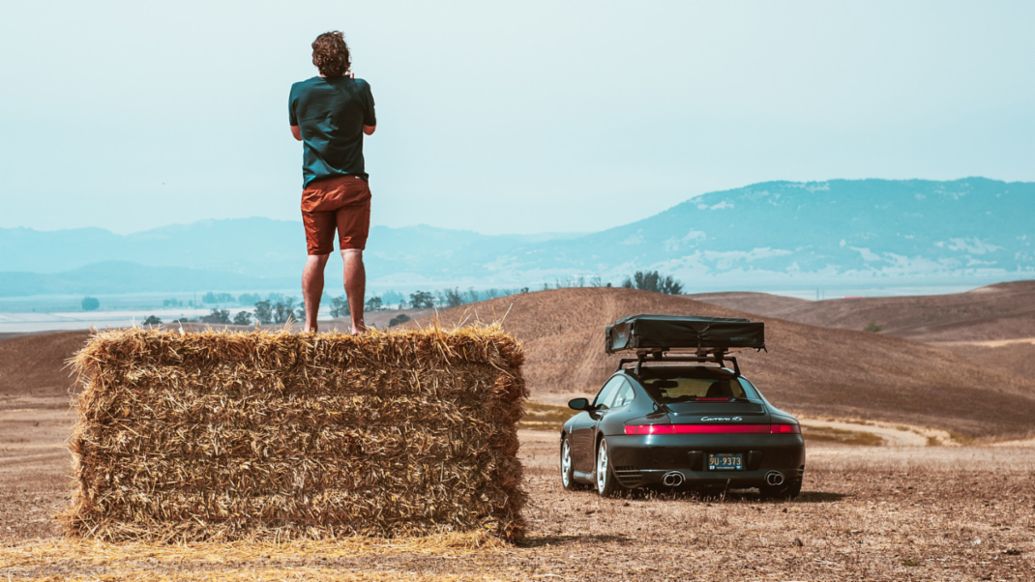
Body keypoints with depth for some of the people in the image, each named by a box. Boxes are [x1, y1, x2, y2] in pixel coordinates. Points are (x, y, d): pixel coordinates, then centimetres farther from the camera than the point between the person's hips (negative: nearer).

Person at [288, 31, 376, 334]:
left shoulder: (299, 91, 2)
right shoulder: (359, 89, -4)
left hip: (314, 186, 2)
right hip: (351, 184, -2)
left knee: (316, 255, 7)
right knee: (352, 253, -5)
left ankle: (309, 324, 5)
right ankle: (357, 323, -7)